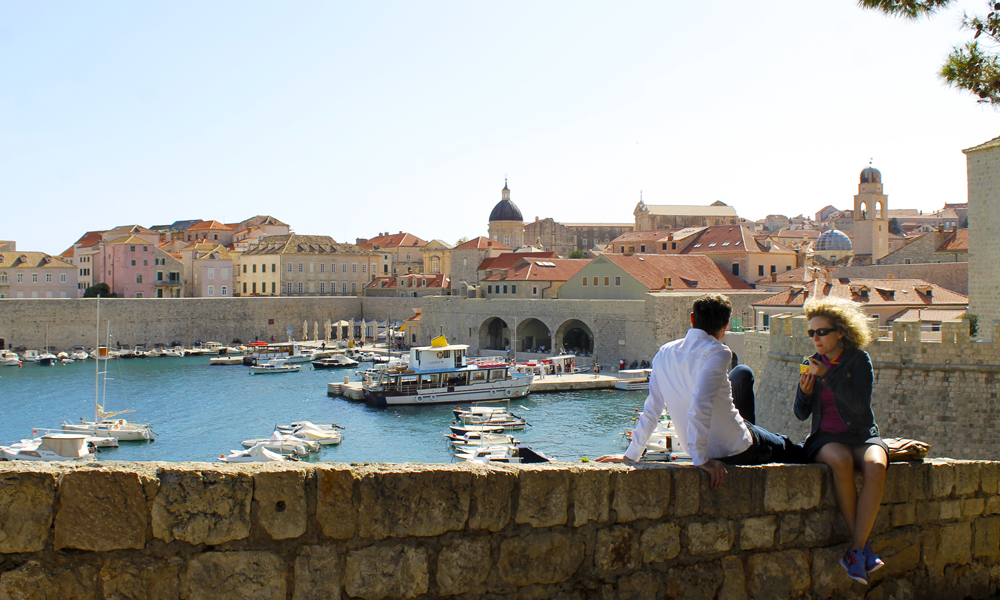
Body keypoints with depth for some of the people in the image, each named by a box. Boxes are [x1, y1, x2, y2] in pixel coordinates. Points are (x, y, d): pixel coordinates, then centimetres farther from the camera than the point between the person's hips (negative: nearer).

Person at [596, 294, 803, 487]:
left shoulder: (664, 353, 0)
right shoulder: (717, 353, -19)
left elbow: (651, 409, 2)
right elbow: (700, 405, -29)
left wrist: (631, 454, 9)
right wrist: (701, 458, -24)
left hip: (708, 451, 6)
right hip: (737, 450, -6)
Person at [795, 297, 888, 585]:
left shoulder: (858, 359, 0)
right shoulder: (813, 363, 9)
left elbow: (860, 404, -14)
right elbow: (801, 414, 10)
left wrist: (828, 376, -17)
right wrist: (805, 391, -10)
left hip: (861, 435, -1)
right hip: (826, 437, 1)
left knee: (876, 466, -36)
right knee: (840, 462, -35)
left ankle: (856, 550, -31)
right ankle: (864, 548, -26)